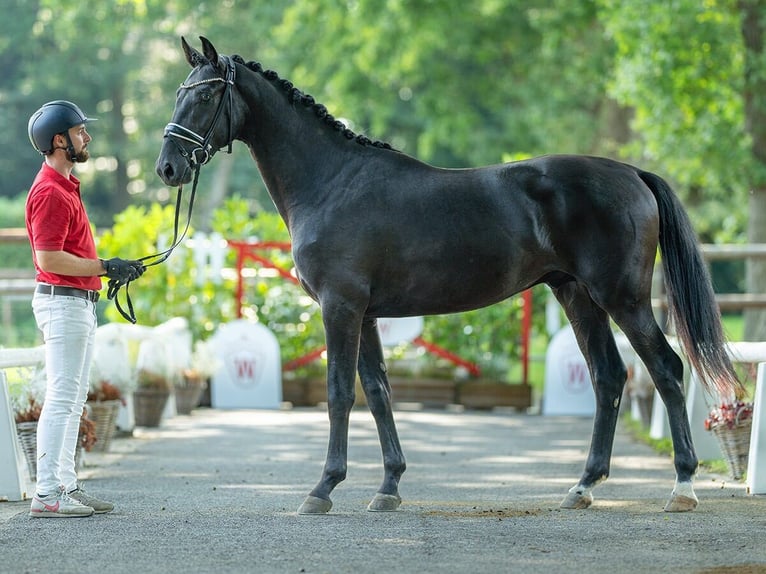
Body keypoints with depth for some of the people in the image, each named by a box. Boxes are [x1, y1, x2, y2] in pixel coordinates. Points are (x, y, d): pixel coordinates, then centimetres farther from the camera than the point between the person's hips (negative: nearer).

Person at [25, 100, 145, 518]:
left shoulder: (65, 186, 17)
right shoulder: (50, 192, -17)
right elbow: (49, 258, -22)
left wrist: (113, 268, 12)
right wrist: (105, 268, -18)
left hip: (79, 303, 11)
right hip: (63, 300, -11)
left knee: (73, 400, 13)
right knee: (61, 399, -11)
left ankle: (66, 486, 18)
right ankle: (46, 495, -10)